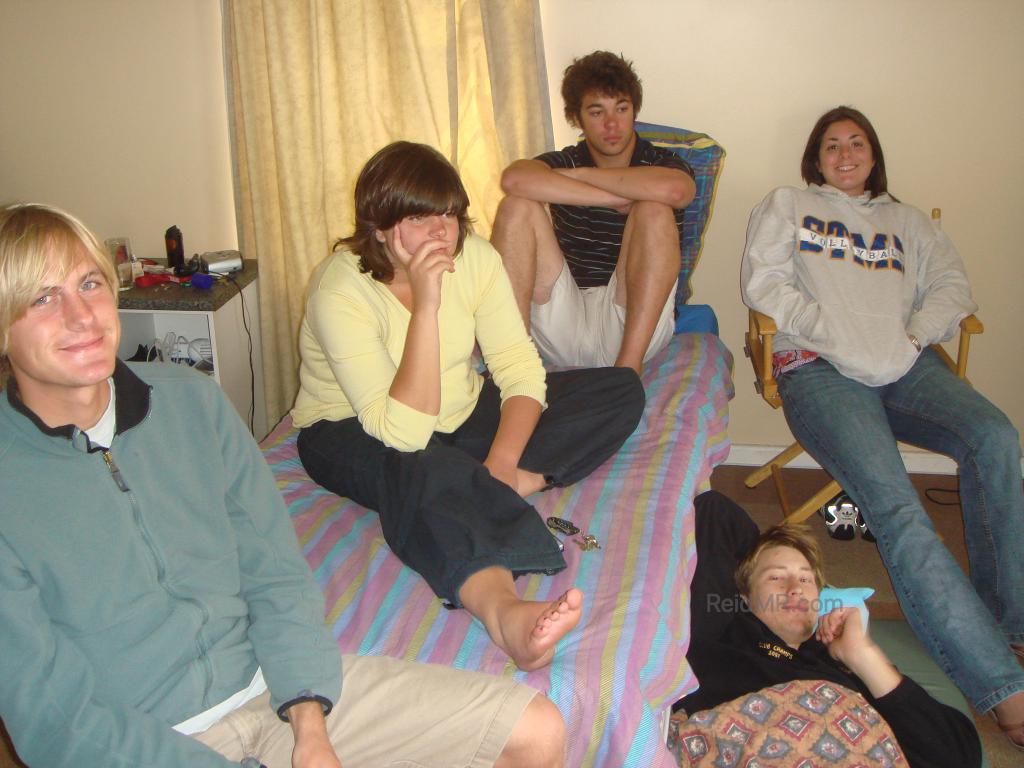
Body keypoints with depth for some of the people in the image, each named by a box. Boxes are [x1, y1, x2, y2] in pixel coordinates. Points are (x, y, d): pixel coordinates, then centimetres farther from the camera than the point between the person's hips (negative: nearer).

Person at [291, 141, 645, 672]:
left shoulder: (474, 256, -11)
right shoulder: (340, 290, -26)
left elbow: (521, 371, -13)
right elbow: (404, 432, -33)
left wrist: (500, 465, -29)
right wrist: (425, 307, -38)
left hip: (460, 414, 6)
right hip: (351, 432, -5)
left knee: (622, 389, -7)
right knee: (422, 470, -44)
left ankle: (498, 487, -23)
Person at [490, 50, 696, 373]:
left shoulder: (661, 163, 8)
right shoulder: (564, 162, 12)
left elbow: (673, 189, -23)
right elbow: (514, 179, -16)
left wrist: (583, 175, -10)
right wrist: (614, 198, -16)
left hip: (633, 328, -1)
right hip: (562, 330, 2)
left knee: (654, 211, -22)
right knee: (519, 205, -13)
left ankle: (628, 369, -29)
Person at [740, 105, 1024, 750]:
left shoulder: (906, 221, 32)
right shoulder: (786, 207, 22)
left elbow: (952, 285, 18)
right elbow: (763, 284, 6)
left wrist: (914, 334, -4)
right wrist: (839, 335, -7)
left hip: (906, 364, 4)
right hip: (819, 369, -3)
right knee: (896, 508, -28)